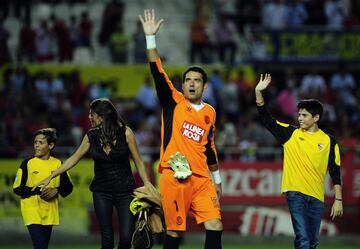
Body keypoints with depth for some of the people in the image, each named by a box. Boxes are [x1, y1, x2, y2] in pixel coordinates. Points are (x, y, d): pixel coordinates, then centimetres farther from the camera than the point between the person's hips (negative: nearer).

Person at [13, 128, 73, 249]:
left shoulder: (57, 164, 4)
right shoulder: (28, 163, -3)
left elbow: (68, 187, 10)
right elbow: (18, 188, -4)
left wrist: (56, 190, -11)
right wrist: (39, 191, -13)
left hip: (49, 212, 3)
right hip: (32, 210, -3)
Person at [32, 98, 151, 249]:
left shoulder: (125, 133, -8)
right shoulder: (91, 136, -1)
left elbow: (138, 161, -2)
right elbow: (74, 159, 10)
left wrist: (147, 185, -9)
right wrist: (50, 177, 11)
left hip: (125, 191, -2)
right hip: (101, 192, 2)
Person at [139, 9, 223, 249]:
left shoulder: (210, 112, 15)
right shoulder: (173, 102, 5)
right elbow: (158, 73, -7)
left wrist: (217, 179, 26)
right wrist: (151, 37, -14)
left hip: (201, 179, 4)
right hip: (174, 177, -4)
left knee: (215, 226, -6)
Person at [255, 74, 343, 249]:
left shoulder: (328, 141, 5)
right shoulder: (290, 134, 5)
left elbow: (335, 172, 6)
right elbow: (266, 119, 2)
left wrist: (338, 200, 1)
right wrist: (258, 92, -8)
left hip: (316, 197, 2)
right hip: (295, 193, -2)